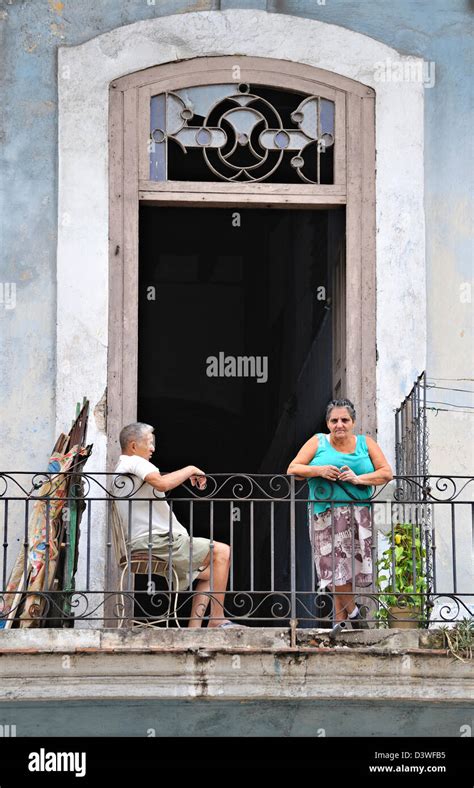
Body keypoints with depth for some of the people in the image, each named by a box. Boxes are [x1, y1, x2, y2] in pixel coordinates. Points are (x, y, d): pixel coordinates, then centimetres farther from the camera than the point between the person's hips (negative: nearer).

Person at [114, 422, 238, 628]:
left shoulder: (120, 471, 27)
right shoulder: (135, 462, -7)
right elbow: (161, 483, -26)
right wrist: (190, 470, -12)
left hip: (143, 544, 11)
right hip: (157, 540, -11)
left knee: (208, 572, 20)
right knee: (222, 551, -9)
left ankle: (194, 627, 6)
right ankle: (217, 620, -12)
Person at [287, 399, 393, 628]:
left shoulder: (365, 443, 13)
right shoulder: (318, 442, 9)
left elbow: (387, 472, 5)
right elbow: (292, 469, 5)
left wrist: (358, 479, -10)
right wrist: (319, 470, -11)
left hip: (358, 514, 1)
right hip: (326, 513, -1)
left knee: (351, 565, -6)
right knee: (337, 564, -11)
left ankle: (340, 621, 3)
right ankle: (353, 612, 4)